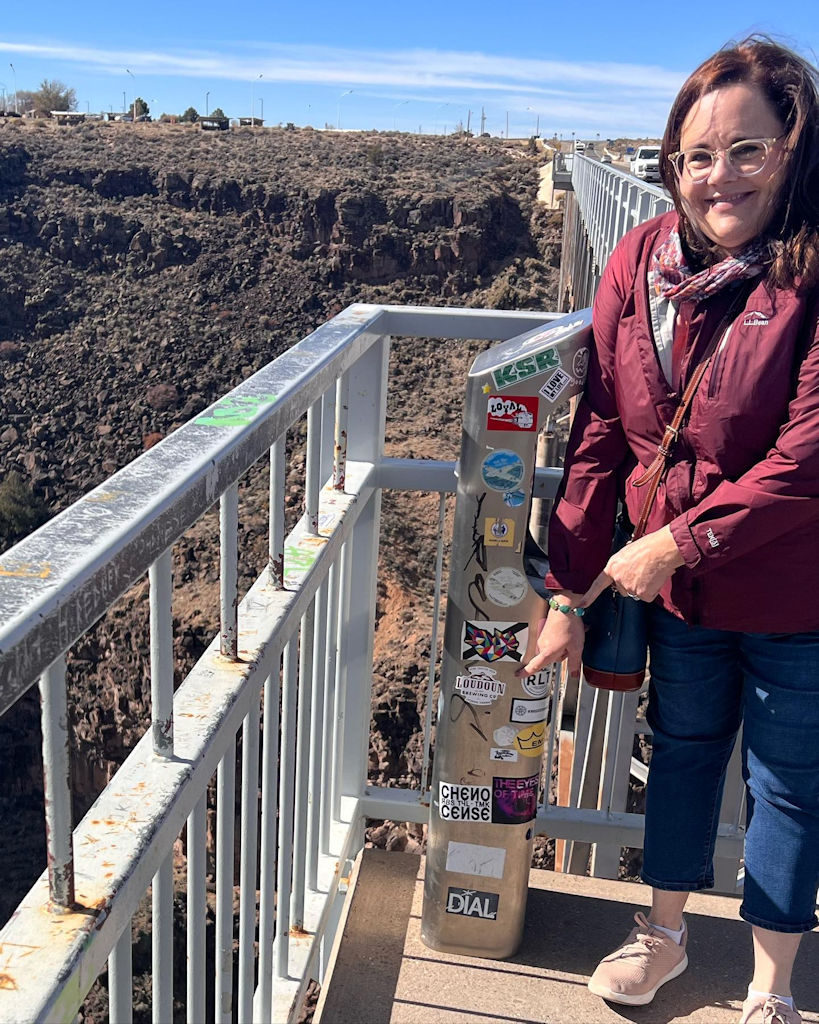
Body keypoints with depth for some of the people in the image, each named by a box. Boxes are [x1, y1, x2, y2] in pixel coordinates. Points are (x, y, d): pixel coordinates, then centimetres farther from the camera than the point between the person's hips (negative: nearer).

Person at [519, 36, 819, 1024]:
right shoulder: (640, 261, -5)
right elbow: (599, 433, -4)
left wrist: (678, 542, -19)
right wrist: (567, 592, -3)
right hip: (676, 585, 4)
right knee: (681, 748, 22)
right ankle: (663, 934, 46)